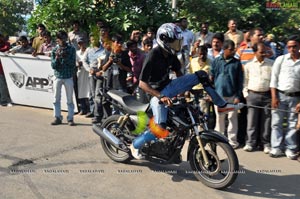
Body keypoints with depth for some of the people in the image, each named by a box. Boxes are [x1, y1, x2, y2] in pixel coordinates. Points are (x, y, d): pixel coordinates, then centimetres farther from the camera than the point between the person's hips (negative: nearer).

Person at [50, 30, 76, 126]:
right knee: (56, 98, 6)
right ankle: (57, 117, 16)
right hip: (58, 77, 2)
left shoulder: (71, 49, -1)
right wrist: (57, 57, -16)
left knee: (70, 99, 2)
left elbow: (73, 63, -7)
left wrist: (65, 57, -18)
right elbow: (53, 65, -1)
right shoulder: (54, 50, 2)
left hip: (68, 77, -2)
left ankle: (70, 118, 8)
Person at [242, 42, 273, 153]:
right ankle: (250, 143, 9)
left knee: (266, 120, 4)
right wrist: (245, 94, 3)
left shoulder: (272, 64, 3)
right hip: (252, 95, 0)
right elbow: (245, 81, 10)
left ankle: (266, 143, 14)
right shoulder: (249, 65, 6)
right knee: (252, 120, 2)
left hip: (267, 95, 0)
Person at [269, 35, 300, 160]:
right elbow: (273, 79, 0)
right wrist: (274, 97, -7)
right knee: (276, 123, 2)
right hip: (280, 95, 0)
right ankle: (276, 148, 10)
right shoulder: (281, 59, 1)